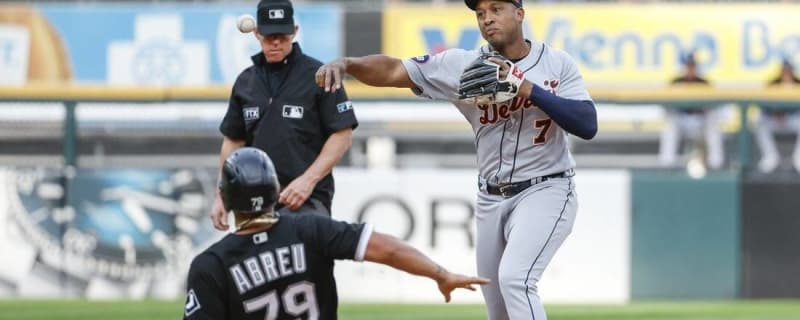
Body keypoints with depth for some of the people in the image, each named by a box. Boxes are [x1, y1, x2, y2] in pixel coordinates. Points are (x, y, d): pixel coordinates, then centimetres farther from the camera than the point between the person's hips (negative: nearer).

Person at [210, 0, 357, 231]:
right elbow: (233, 141, 19)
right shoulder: (246, 82, 12)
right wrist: (222, 197, 13)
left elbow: (343, 135, -6)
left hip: (307, 201, -5)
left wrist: (308, 180, -16)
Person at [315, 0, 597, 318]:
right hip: (491, 200, 4)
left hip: (546, 192, -4)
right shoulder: (462, 65, -2)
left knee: (513, 278, -26)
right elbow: (392, 71, -6)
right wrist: (345, 63, -25)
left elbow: (588, 125, -17)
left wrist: (526, 88, -24)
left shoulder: (558, 64, -6)